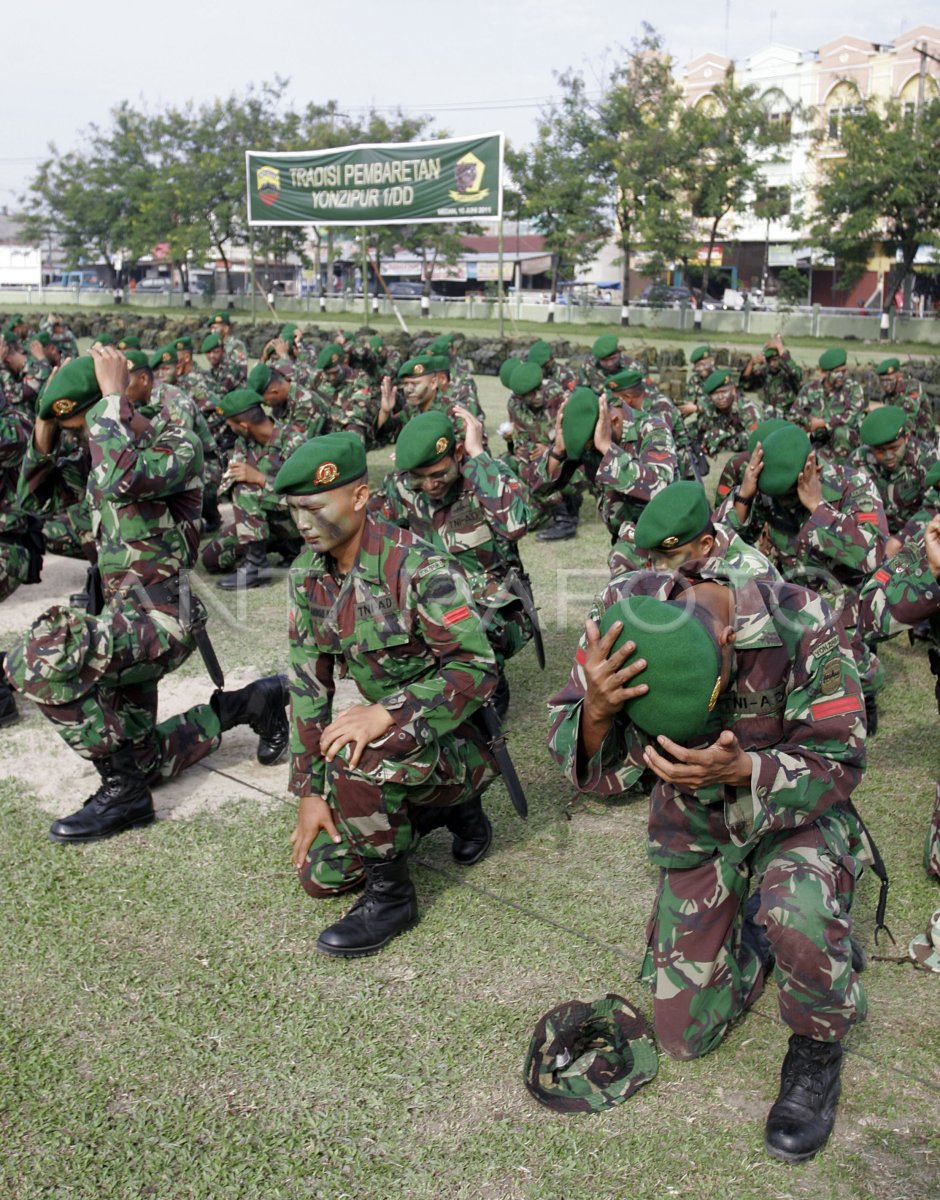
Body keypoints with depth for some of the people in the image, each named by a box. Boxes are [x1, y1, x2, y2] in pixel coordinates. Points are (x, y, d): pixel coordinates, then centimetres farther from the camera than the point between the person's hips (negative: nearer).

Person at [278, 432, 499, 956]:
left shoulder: (420, 568, -24)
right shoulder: (309, 573, -2)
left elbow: (477, 668, -28)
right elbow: (309, 683, 2)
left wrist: (387, 714, -38)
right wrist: (309, 791, 0)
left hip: (456, 744, -7)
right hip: (393, 743, 8)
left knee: (354, 753, -35)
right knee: (321, 873, 1)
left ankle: (391, 895, -12)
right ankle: (426, 811, 22)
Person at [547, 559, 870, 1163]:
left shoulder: (802, 624, -30)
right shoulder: (622, 615, -23)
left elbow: (837, 764, -22)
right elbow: (589, 766, -19)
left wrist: (740, 769, -42)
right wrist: (596, 710, -43)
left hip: (795, 813, -2)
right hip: (695, 824, 3)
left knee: (797, 916, -37)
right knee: (684, 1033, 4)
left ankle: (818, 1051, -5)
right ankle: (754, 938, 33)